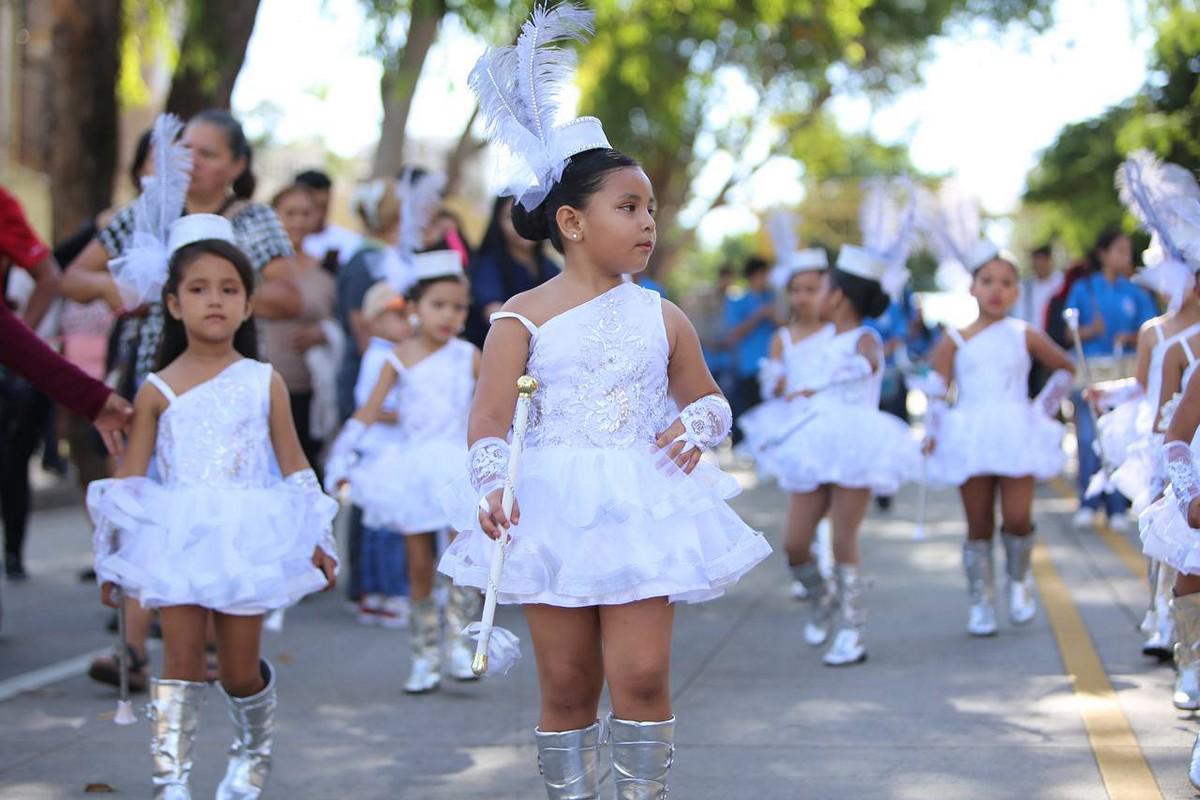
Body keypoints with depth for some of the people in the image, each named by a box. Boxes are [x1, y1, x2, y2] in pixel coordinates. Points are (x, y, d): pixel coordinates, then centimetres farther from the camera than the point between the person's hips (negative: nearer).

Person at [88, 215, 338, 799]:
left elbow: (294, 467, 7)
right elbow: (129, 479, 5)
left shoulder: (264, 382, 3)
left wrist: (315, 542, 6)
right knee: (181, 655, -8)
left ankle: (253, 753, 33)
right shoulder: (157, 391, 2)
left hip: (248, 541, 0)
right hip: (178, 541, 0)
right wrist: (112, 557, 3)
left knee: (240, 667, 7)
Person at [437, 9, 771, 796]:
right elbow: (491, 417, -8)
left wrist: (696, 425, -6)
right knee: (567, 685, 6)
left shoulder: (661, 317, 6)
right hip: (556, 508, -1)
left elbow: (709, 398, 17)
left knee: (642, 674, -6)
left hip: (642, 505, 2)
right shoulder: (522, 318, -2)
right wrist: (489, 486, -25)